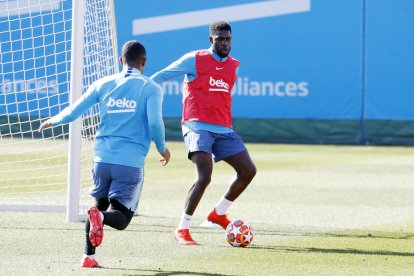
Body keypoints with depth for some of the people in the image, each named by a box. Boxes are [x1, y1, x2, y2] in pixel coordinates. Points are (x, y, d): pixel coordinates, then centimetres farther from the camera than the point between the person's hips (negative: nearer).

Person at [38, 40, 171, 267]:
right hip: (131, 162, -3)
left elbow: (74, 111, 10)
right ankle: (100, 217, -32)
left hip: (103, 157, 3)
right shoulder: (151, 88, 0)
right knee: (121, 218, 2)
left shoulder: (103, 84, 9)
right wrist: (162, 149, 7)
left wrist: (52, 121, 30)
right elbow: (155, 123, -11)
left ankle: (88, 256, 11)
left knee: (100, 205, 24)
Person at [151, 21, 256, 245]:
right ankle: (182, 229, -12)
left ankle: (219, 213, 18)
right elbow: (161, 77, 2)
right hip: (197, 127, -7)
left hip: (223, 130, 7)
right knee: (204, 176, -22)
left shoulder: (233, 66, 16)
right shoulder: (195, 60, -1)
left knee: (248, 171, -1)